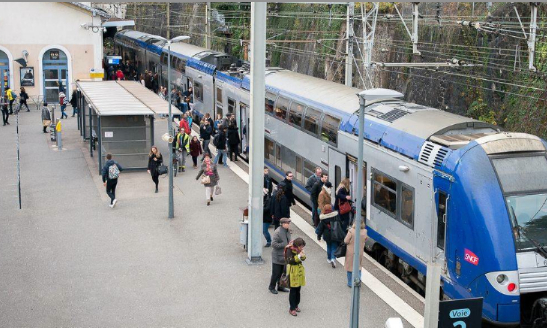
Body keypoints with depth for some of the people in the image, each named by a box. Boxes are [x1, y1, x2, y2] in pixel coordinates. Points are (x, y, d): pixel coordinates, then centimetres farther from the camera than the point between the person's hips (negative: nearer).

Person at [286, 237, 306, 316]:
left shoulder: (299, 249, 3)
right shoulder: (290, 250, -17)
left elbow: (303, 259, 9)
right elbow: (290, 260, -25)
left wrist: (303, 255, -12)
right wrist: (298, 256, -32)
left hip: (299, 270, 7)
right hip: (293, 272, -7)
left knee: (298, 289, 14)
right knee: (293, 290, -3)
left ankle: (296, 305, 28)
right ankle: (292, 308, 3)